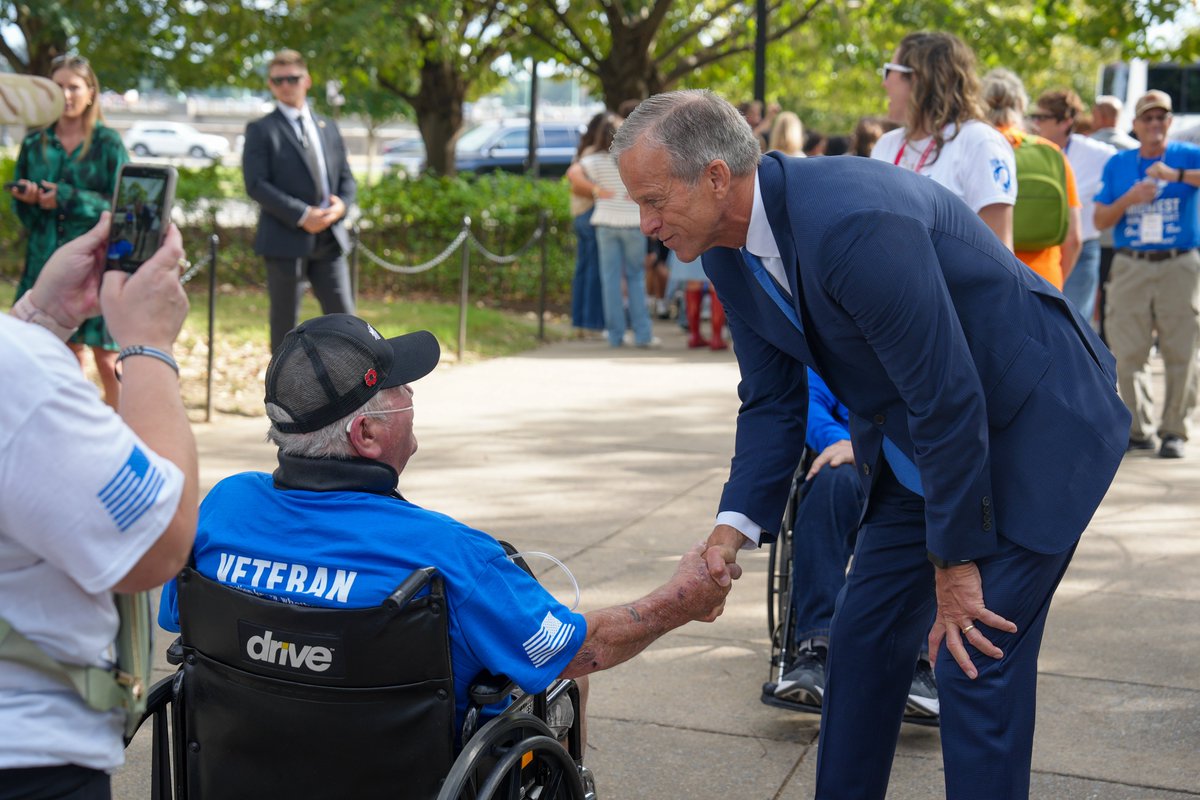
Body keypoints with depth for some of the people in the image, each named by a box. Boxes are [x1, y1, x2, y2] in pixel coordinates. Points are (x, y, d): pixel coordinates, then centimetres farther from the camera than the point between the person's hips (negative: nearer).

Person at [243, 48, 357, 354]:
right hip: (286, 240, -4)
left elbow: (347, 178, 16)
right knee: (285, 323, 3)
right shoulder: (261, 130, -1)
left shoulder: (328, 128, 16)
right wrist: (302, 215, -19)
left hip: (330, 239, 5)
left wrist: (342, 205, -8)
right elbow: (256, 185, -11)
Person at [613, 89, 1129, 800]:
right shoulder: (729, 253, -5)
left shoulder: (854, 222, -33)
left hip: (1035, 424, -8)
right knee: (865, 634, 11)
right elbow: (771, 399, 3)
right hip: (913, 442, 9)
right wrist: (736, 523, -11)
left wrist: (955, 563, -20)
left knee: (979, 658, -9)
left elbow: (947, 400, -29)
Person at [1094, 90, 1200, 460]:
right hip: (1131, 267, 2)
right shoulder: (1117, 165, 13)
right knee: (1128, 353, -1)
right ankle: (1138, 429, 8)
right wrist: (1129, 199, -8)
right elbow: (1100, 220, 9)